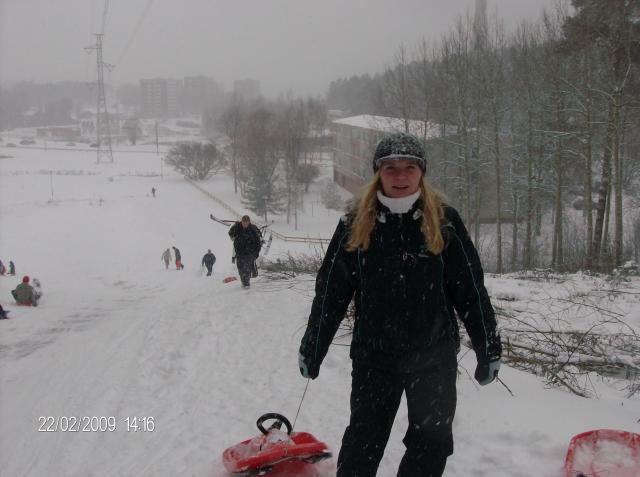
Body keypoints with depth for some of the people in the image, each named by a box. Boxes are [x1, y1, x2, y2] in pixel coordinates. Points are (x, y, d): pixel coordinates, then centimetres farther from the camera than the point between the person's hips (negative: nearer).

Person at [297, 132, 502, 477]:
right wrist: (311, 349, 5)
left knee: (432, 442, 11)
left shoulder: (444, 222, -4)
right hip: (373, 357, 0)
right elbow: (330, 290, 1)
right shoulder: (355, 224, -3)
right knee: (363, 442, 11)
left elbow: (471, 288, 0)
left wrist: (488, 347, 2)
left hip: (435, 356, 0)